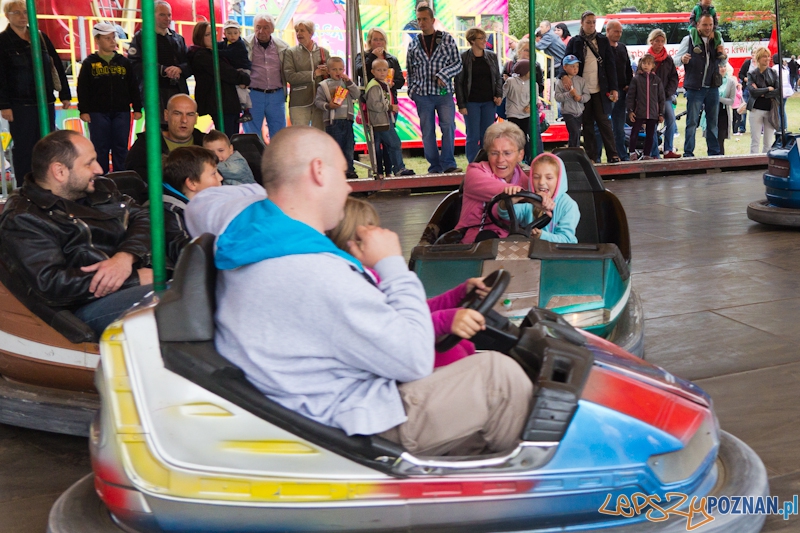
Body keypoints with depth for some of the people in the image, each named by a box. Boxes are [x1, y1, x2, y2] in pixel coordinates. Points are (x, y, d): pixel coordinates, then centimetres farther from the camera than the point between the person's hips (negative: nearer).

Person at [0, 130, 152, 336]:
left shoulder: (100, 188, 19)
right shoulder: (22, 221, -5)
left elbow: (142, 218, 11)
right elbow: (50, 285, -18)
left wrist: (126, 257, -13)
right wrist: (136, 278, -19)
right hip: (92, 307, -8)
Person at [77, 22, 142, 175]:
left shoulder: (123, 62, 7)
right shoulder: (89, 63, 1)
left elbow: (133, 87, 9)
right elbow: (83, 89, -1)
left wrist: (137, 108, 4)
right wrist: (83, 110, -7)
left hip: (121, 112, 2)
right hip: (98, 113, -2)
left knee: (121, 147, 5)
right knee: (100, 148, 2)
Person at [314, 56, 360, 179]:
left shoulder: (346, 83, 13)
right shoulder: (324, 85, 1)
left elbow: (357, 94, 2)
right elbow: (318, 101, -2)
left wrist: (349, 82, -6)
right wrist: (328, 105, -19)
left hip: (347, 120, 4)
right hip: (332, 121, -4)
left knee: (349, 146, 8)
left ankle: (349, 169, 17)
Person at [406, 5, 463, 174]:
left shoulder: (447, 38, 5)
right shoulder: (413, 44, 11)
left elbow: (457, 63, 2)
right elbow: (410, 69, 16)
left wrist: (443, 75, -14)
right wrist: (411, 90, 6)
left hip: (444, 92, -2)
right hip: (423, 95, 2)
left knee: (448, 126, -12)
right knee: (427, 132, 2)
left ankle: (448, 164, -6)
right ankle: (435, 167, 9)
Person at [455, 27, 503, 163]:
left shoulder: (492, 56, 8)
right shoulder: (463, 58, -4)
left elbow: (498, 77, 15)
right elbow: (458, 82, -4)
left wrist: (499, 95, -1)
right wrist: (461, 105, -9)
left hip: (489, 102, 4)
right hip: (471, 103, -4)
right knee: (473, 136, -3)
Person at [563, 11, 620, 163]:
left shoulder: (603, 40, 8)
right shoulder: (574, 42, 6)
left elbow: (611, 65, 6)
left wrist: (613, 88, -1)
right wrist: (564, 76, -22)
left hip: (600, 89, 0)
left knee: (603, 121, -2)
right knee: (587, 124, 4)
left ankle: (612, 154, -1)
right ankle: (591, 156, 8)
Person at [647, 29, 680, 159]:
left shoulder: (668, 59, 10)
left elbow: (674, 78, 10)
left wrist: (668, 92, -3)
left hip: (665, 97, 3)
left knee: (671, 121, -9)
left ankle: (668, 150, -2)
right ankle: (654, 154, 0)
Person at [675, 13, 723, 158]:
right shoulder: (689, 40, 2)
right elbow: (675, 60, -2)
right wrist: (682, 59, -25)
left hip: (712, 88, 4)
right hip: (694, 88, -4)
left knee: (713, 123, 9)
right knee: (692, 122, -4)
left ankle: (714, 152, 16)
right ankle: (688, 153, -1)